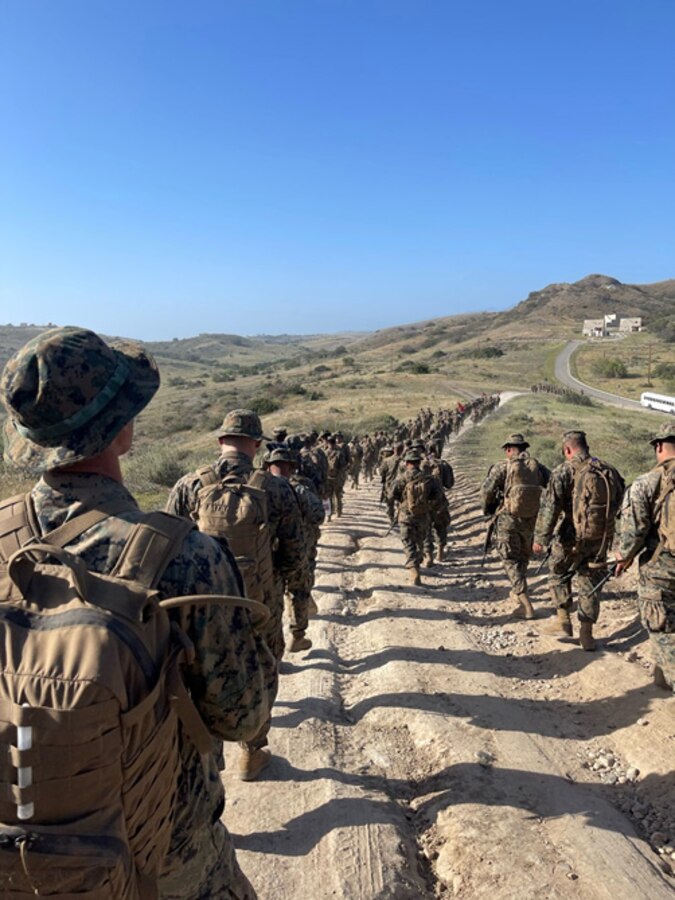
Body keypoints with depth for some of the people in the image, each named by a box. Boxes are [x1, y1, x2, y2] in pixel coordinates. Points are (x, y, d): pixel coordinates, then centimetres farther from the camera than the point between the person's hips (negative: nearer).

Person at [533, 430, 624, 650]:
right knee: (591, 584, 13)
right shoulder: (610, 471, 7)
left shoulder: (565, 471, -11)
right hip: (600, 540, 4)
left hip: (571, 539, -4)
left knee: (558, 576, 18)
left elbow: (550, 507, -17)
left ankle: (563, 620, 17)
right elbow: (619, 505, 15)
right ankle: (586, 634, 17)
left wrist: (540, 537, -14)